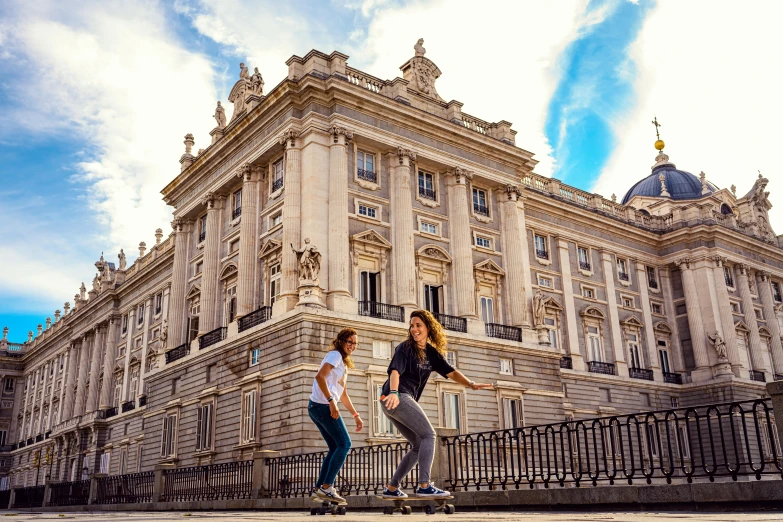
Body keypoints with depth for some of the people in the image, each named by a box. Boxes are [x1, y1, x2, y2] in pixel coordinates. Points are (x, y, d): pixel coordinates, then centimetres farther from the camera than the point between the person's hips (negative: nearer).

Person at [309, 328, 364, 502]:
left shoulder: (344, 363, 25)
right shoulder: (335, 354, -5)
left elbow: (343, 394, 27)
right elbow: (319, 377, -20)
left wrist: (356, 415, 23)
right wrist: (331, 401, -26)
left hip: (317, 407, 10)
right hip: (323, 405, -10)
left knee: (335, 447, 11)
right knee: (344, 444, -7)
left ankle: (319, 488, 11)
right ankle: (326, 487, -8)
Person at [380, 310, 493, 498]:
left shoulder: (432, 353, 13)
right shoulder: (405, 348, -8)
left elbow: (450, 372, 6)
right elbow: (395, 371, -23)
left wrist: (471, 384, -10)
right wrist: (393, 392, -41)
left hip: (404, 399, 8)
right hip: (396, 397, -8)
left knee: (419, 445, 9)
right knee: (428, 434, -13)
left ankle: (391, 488, 11)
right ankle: (424, 486, -17)